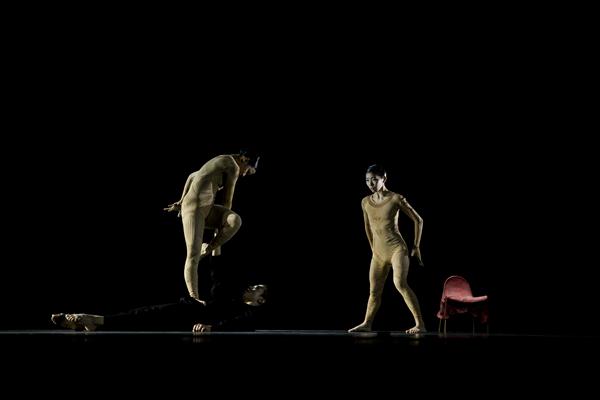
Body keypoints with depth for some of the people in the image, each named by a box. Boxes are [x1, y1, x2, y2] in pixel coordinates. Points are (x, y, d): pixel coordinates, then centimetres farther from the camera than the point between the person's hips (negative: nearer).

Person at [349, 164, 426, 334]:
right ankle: (367, 323, 24)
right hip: (378, 253, 6)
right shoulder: (366, 202, 6)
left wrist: (416, 247, 1)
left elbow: (418, 220, -1)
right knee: (374, 290, 10)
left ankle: (420, 324, -24)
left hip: (397, 248, -6)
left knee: (400, 283, -23)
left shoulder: (395, 198, -8)